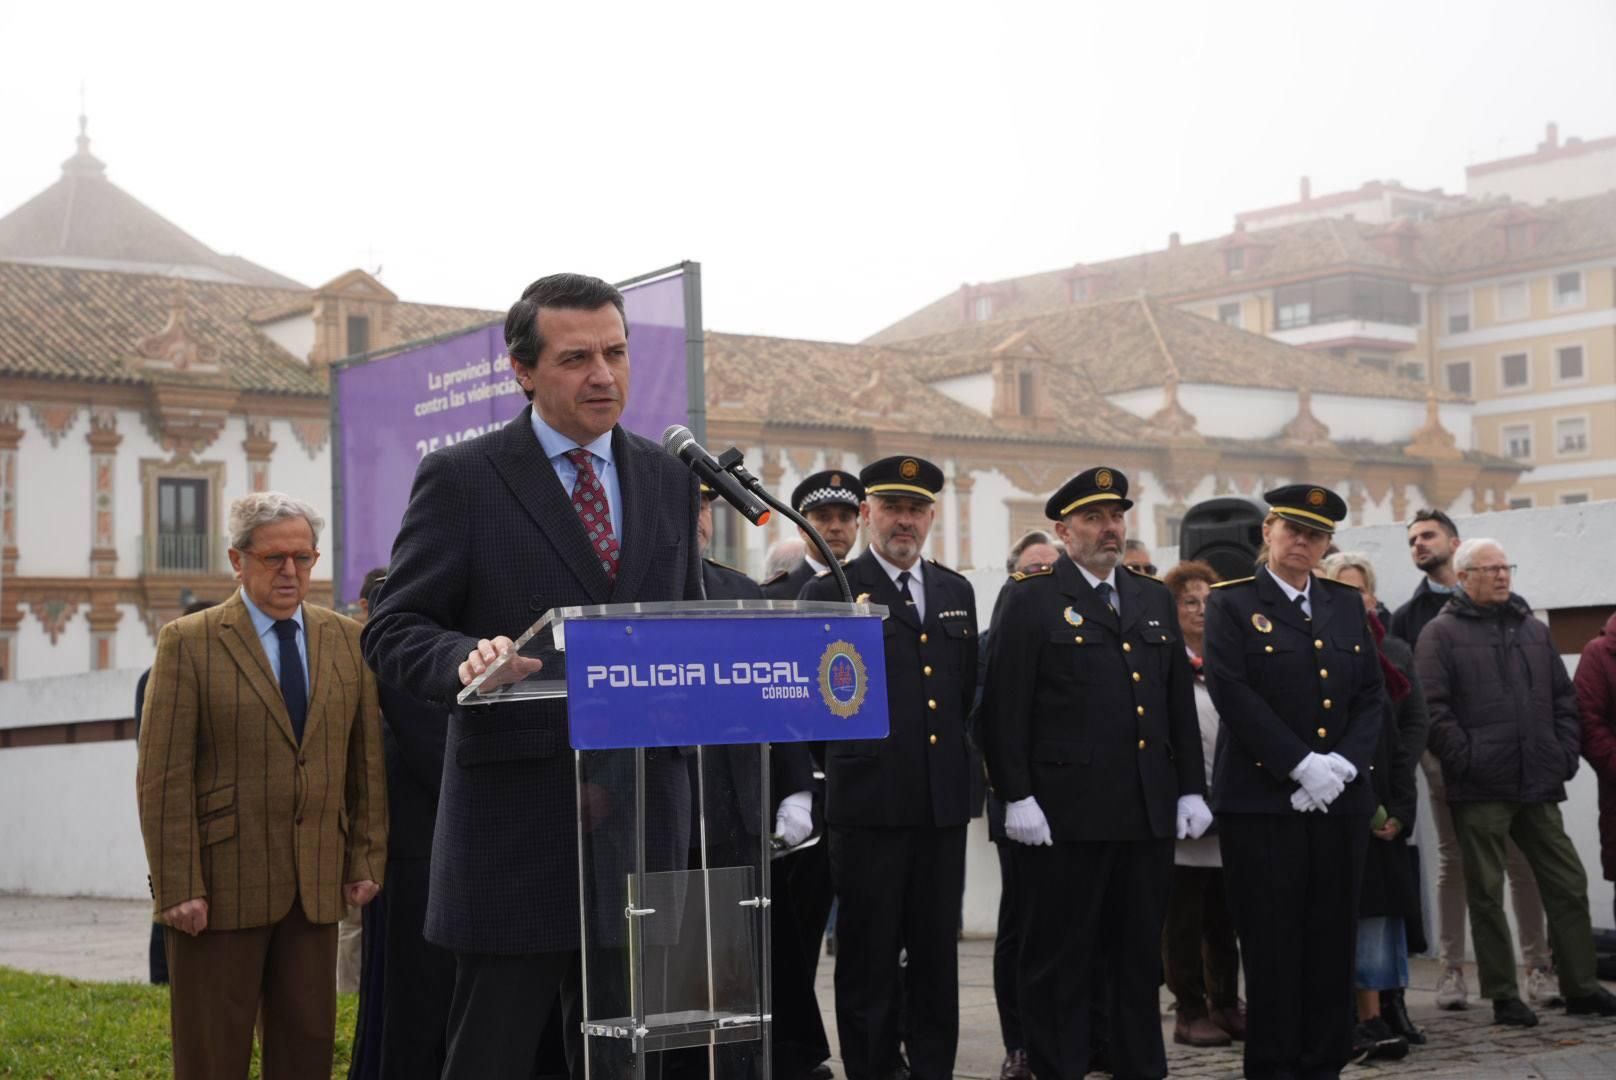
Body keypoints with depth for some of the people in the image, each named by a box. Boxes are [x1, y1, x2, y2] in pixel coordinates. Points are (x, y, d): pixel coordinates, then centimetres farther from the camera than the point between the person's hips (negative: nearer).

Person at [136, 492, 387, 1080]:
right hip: (221, 885, -4)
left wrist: (367, 860, 5)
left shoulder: (346, 639, 8)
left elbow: (367, 761, 10)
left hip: (316, 884, 4)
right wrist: (178, 888, -13)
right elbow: (163, 777, -8)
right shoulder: (188, 642, -4)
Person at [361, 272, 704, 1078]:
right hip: (514, 821, -4)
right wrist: (468, 659, -26)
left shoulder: (668, 478, 13)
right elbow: (393, 632, -4)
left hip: (642, 820, 5)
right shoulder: (461, 479, -2)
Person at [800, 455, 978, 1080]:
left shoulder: (956, 592, 14)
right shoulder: (831, 593, -2)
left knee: (937, 951, 10)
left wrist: (961, 767, 14)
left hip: (943, 800, 5)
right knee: (869, 954, 3)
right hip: (869, 799, -4)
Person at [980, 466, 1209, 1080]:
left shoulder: (1155, 599, 15)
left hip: (1148, 815, 5)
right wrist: (1016, 796, -14)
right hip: (1064, 815, -5)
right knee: (1059, 963, 2)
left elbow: (1180, 702, 16)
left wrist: (1191, 789, 10)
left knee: (1140, 959, 12)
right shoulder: (1031, 603, -3)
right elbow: (1004, 708, -8)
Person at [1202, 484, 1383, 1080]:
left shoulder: (1347, 605, 15)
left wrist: (1344, 763, -7)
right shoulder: (1232, 604, 0)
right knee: (1272, 943, -2)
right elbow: (1233, 694, -11)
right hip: (1262, 800, -4)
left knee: (1332, 942, 5)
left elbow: (1369, 695, 10)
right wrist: (1301, 765, -15)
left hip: (1340, 801, 4)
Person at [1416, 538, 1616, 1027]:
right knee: (1486, 894, 2)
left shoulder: (1533, 631, 16)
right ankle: (1503, 996, 9)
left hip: (1539, 785, 5)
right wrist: (1464, 759, -15)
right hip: (1480, 789, -5)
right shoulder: (1441, 633, -1)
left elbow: (1564, 699, 18)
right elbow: (1432, 708, -9)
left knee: (1568, 885, 5)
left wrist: (1566, 753, 6)